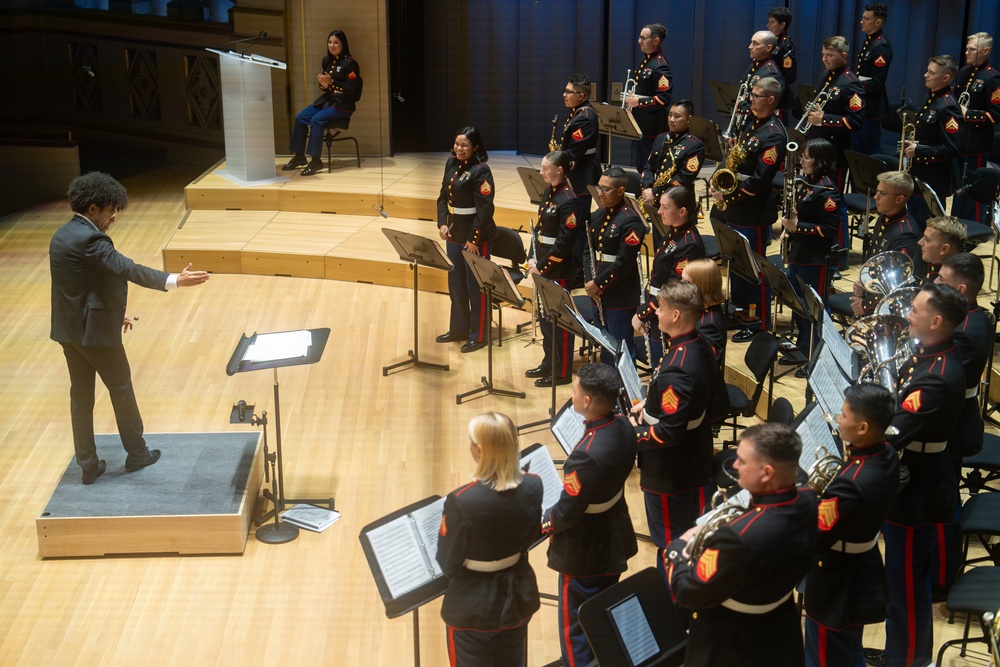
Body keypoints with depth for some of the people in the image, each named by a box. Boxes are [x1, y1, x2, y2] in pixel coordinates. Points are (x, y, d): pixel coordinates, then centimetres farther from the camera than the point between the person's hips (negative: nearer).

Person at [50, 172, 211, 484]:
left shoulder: (62, 235, 8)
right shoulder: (90, 239, -22)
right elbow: (128, 269, -35)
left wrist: (113, 313, 19)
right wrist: (175, 280, -43)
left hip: (68, 329, 8)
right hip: (95, 330, -8)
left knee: (80, 395, 12)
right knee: (121, 389, 9)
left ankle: (88, 464, 18)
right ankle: (137, 453, 24)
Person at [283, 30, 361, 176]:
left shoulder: (350, 63, -11)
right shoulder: (326, 60, 11)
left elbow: (351, 89, -15)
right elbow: (324, 87, 17)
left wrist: (331, 82, -23)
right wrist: (323, 84, -8)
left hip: (342, 104, -7)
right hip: (326, 99, 7)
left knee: (316, 120, -29)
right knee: (300, 118, -11)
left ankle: (316, 160, -26)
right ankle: (299, 156, -1)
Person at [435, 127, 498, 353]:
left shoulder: (481, 171, -16)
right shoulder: (451, 163, 6)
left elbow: (485, 209, -19)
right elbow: (443, 197, 13)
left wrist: (474, 239, -19)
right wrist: (442, 223, 0)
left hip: (476, 236, -8)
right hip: (454, 233, 8)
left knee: (476, 287, 2)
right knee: (456, 284, 17)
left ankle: (478, 336, 13)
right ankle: (458, 329, 32)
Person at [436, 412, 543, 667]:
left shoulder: (462, 501, -30)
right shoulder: (533, 487, -15)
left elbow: (449, 563, -17)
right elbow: (529, 538, 1)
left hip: (473, 607, -4)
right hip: (518, 597, 4)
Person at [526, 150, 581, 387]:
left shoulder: (568, 201, -19)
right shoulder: (551, 193, 9)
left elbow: (565, 243, -21)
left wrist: (542, 266, -17)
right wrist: (533, 259, 3)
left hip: (558, 270, -9)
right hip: (543, 267, 9)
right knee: (545, 317, 18)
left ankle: (562, 372, 12)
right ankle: (549, 363, 31)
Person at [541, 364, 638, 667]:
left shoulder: (587, 456, -36)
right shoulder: (623, 427, -10)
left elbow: (567, 512, -25)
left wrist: (541, 525, -5)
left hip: (585, 554, -8)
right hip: (614, 541, 8)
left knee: (575, 630, 11)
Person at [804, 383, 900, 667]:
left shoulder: (851, 484, -36)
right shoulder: (887, 456, -7)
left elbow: (814, 541, -27)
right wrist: (821, 496, -2)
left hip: (836, 590, -9)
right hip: (864, 579, 9)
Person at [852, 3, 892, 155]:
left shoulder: (881, 47, -17)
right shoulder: (869, 41, 12)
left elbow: (877, 83, -22)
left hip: (871, 108, -10)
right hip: (860, 105, 10)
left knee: (870, 151, -2)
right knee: (857, 149, 15)